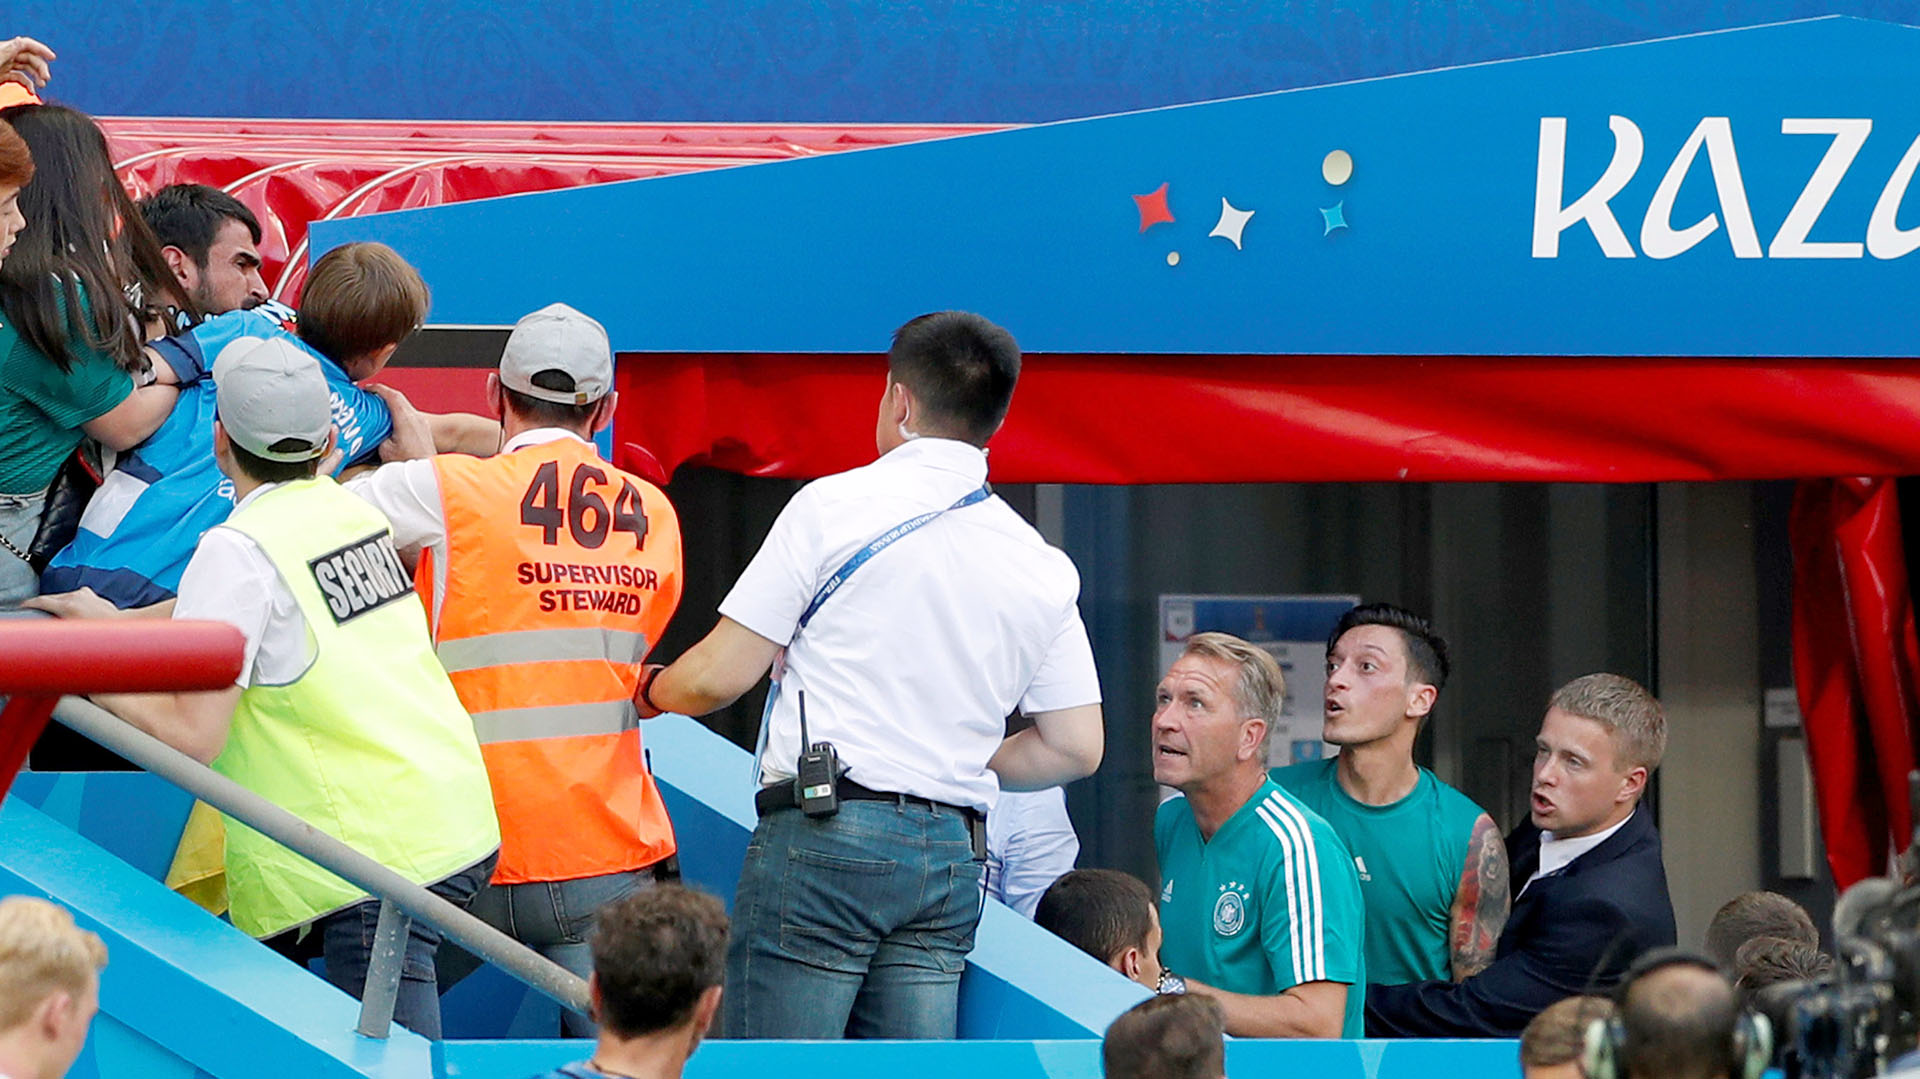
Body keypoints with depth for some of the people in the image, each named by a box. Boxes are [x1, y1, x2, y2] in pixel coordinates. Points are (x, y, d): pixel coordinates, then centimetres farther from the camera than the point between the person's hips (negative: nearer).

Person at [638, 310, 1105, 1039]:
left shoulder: (834, 507, -2)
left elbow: (720, 675, -2)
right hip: (951, 855, 5)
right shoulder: (1041, 567, 13)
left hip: (821, 830, -5)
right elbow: (1074, 747, 13)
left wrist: (649, 693, 20)